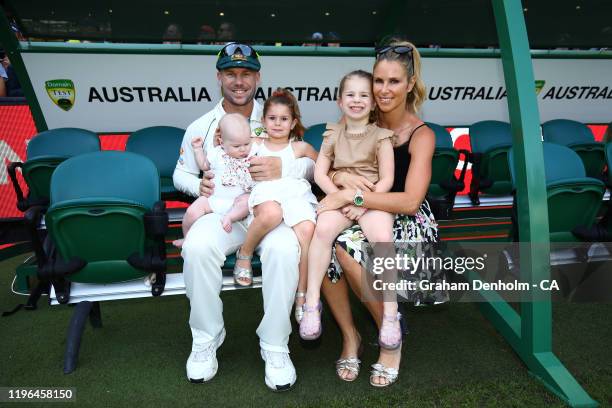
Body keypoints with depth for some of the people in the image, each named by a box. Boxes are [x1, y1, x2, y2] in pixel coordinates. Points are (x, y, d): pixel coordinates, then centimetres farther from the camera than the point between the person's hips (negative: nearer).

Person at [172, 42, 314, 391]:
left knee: (284, 248, -35)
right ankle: (206, 340, -10)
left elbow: (313, 165, 5)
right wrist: (198, 185, -4)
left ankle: (275, 346, -16)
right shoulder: (201, 127, 13)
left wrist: (284, 168, -17)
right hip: (221, 211, 1)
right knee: (197, 246, -33)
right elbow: (180, 174, 20)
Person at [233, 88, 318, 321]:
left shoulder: (300, 147, 24)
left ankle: (302, 295, -21)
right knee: (271, 214, -41)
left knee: (307, 229, -33)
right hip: (267, 191, -1)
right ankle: (244, 254, -11)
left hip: (297, 193, 1)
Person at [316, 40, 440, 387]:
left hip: (411, 226, -4)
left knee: (346, 247, -33)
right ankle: (350, 335, -9)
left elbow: (410, 201, -21)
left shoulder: (421, 135, -9)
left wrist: (352, 195, -26)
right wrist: (344, 177, -20)